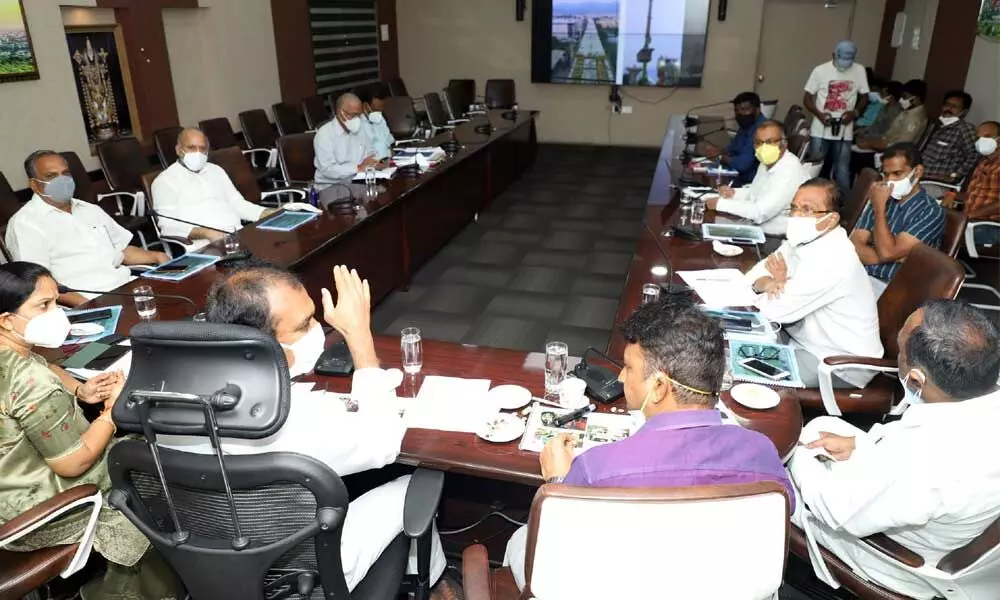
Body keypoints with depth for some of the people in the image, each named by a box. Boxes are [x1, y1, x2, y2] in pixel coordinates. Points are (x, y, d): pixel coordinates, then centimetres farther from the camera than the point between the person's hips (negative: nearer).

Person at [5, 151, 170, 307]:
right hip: (90, 302, -7)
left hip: (129, 286, 7)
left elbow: (122, 250, 27)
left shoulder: (90, 210, 21)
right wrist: (85, 304, -22)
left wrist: (156, 256, 8)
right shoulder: (25, 223, 0)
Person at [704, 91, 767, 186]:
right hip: (742, 176, 9)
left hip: (753, 182, -8)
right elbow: (732, 149, 16)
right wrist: (719, 152, -6)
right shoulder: (746, 125, 7)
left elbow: (743, 164, -27)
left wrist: (720, 156, -10)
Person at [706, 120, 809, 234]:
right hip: (757, 227, 8)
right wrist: (733, 193, 2)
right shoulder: (767, 163, 4)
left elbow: (761, 213, -27)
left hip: (777, 238, -8)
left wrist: (720, 203, -20)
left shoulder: (791, 171, -23)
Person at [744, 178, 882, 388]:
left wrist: (779, 283, -5)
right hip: (803, 339, 8)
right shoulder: (803, 238, 0)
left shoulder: (833, 259, -28)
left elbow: (780, 310, -26)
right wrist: (768, 284, -17)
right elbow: (756, 273, 5)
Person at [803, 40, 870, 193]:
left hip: (844, 131, 1)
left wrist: (855, 112, -10)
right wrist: (819, 114, -17)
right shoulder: (820, 70, -5)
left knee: (842, 171, 6)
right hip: (820, 130, -1)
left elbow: (864, 97, 10)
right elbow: (807, 98, 0)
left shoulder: (859, 71, 1)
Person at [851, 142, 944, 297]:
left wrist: (879, 208, -8)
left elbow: (887, 252, -15)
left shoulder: (931, 212, -5)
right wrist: (896, 258, -12)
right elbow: (854, 247, 2)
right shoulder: (881, 200, 12)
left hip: (890, 288, -5)